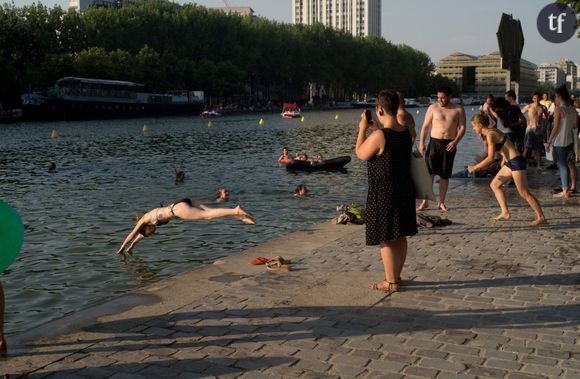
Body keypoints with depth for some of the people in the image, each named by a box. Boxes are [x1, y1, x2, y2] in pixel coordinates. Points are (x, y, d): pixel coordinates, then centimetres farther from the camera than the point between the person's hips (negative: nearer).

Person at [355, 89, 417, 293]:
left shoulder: (379, 136, -22)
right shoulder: (406, 132, 2)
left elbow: (360, 154, -7)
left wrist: (363, 129, 3)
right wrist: (375, 128, 21)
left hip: (384, 193, -8)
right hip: (404, 190, 8)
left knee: (386, 239, 4)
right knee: (400, 236, 17)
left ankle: (391, 282, 13)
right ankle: (396, 276, 31)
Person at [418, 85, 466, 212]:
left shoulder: (458, 109, 3)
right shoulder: (433, 108, 2)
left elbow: (462, 127, 0)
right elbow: (425, 126, 4)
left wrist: (455, 142, -15)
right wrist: (421, 143, -5)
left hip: (449, 145, 1)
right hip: (434, 142, -1)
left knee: (445, 175, 6)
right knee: (429, 172, -10)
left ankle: (441, 203, 16)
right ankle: (425, 201, -5)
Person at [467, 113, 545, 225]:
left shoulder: (490, 135, -17)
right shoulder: (492, 132, 11)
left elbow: (490, 158, -21)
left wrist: (474, 167, -14)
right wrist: (504, 160, 27)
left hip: (516, 162, -10)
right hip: (510, 162, 10)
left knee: (524, 193, -6)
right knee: (494, 185, 14)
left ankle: (541, 217, 1)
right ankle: (505, 213, 13)